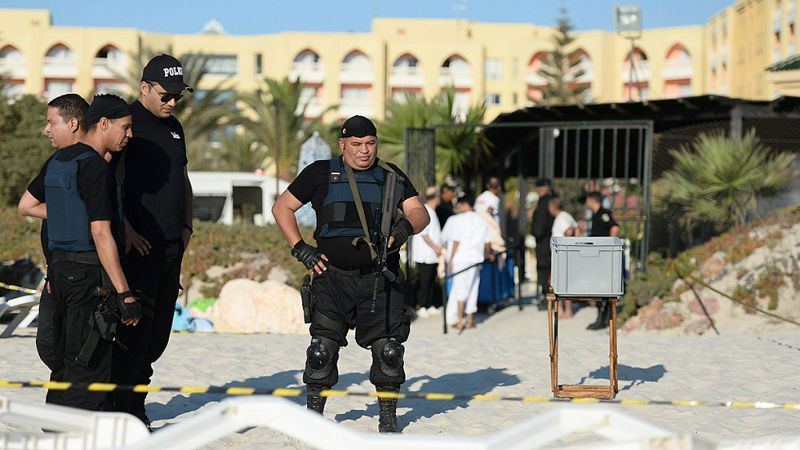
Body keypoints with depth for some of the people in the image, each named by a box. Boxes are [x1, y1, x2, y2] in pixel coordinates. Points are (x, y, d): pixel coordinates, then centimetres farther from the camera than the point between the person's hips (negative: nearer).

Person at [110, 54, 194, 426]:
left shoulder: (174, 127, 18)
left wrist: (186, 226, 15)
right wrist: (126, 230, -19)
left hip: (172, 245, 8)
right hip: (139, 245, -8)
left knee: (158, 335, 9)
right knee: (136, 331, -9)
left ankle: (134, 408, 17)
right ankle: (120, 413, -3)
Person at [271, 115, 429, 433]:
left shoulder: (391, 176, 11)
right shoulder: (321, 174, 8)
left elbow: (420, 213, 3)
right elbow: (282, 207, 12)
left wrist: (406, 226, -21)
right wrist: (300, 249, 1)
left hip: (379, 280, 1)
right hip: (333, 278, -1)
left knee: (388, 349, -3)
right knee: (322, 349, -5)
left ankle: (388, 417, 13)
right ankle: (313, 415, 11)